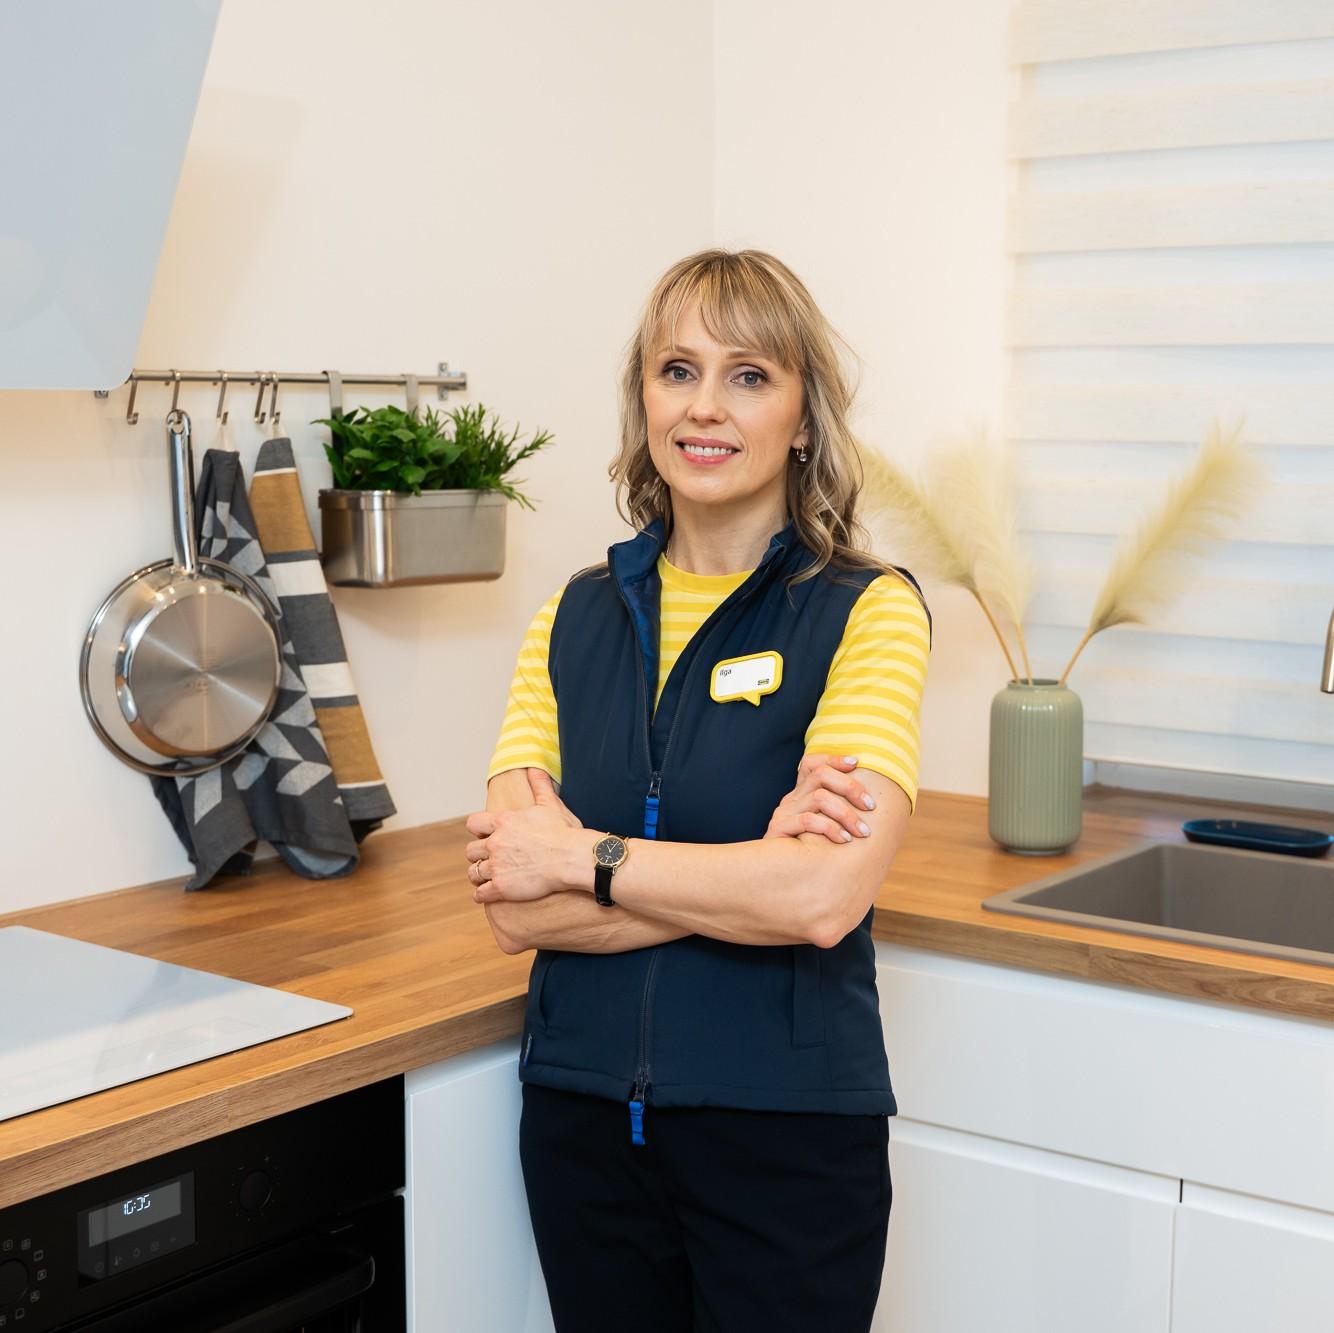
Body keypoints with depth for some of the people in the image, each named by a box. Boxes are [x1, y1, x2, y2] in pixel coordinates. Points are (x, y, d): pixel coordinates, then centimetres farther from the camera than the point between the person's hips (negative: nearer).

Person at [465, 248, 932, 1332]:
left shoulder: (866, 610, -8)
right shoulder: (577, 615, 3)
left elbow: (823, 898, -21)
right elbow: (516, 910, -7)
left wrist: (582, 856, -13)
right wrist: (751, 869, -17)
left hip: (784, 1130, -3)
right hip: (583, 1113, 4)